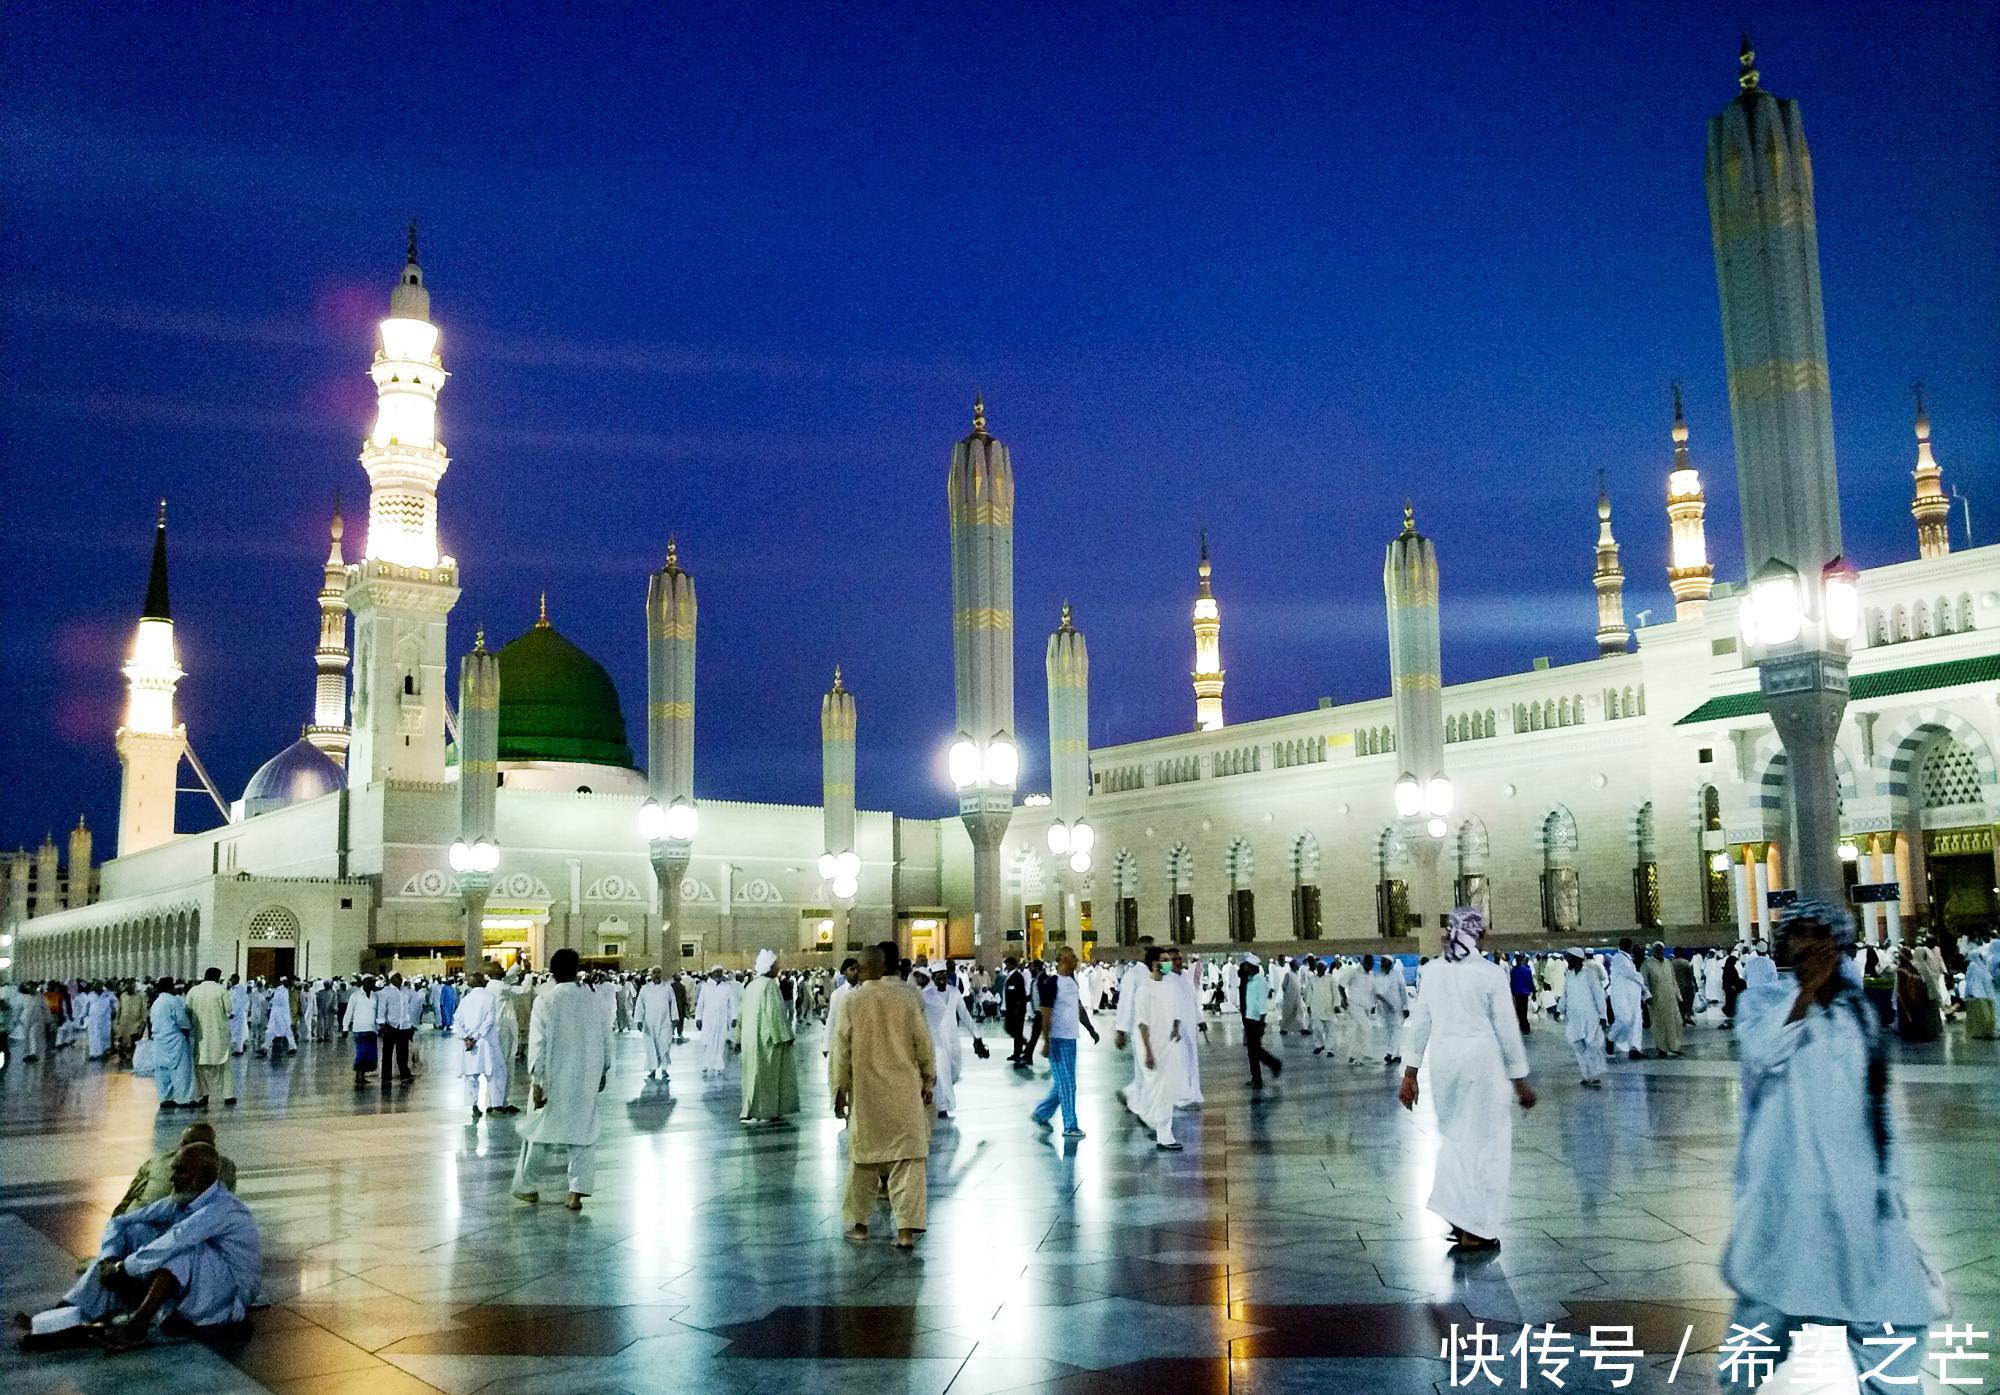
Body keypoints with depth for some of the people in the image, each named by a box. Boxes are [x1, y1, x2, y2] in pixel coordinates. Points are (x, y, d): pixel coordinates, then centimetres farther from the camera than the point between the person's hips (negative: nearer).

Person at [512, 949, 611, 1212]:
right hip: (587, 1079, 2)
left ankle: (525, 1186, 23)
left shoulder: (544, 1001, -9)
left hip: (555, 1080, -2)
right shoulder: (591, 999, -1)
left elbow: (537, 1044, -11)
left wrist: (536, 1082, -9)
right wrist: (603, 1071, 16)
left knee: (539, 1130, 12)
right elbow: (606, 1037, 5)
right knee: (583, 1131, 8)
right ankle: (577, 1192, 3)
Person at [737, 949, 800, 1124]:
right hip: (767, 1038, -7)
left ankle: (750, 1112, 13)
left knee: (753, 1073, 12)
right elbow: (776, 1013, -19)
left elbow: (741, 1014, 14)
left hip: (750, 1038, 7)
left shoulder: (751, 986, 9)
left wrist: (739, 1038, 20)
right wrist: (785, 1035, -14)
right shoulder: (770, 985, -14)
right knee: (768, 1075, 1)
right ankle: (767, 1113, 4)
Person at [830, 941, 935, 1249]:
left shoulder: (851, 1002, -7)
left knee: (863, 1157, 14)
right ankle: (907, 1229, -3)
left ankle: (859, 1223, 24)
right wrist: (928, 1081, 14)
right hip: (905, 1091, 0)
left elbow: (841, 1051, -1)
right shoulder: (907, 998, -6)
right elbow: (923, 1044, 0)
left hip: (865, 1092, 0)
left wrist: (839, 1090, 10)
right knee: (907, 1158, 2)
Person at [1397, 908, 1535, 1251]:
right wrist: (1520, 1079, 5)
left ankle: (1456, 1215, 14)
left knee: (1454, 1135, 21)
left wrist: (1410, 1074, 14)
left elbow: (1419, 1024, 7)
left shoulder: (1433, 971, 4)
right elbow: (1507, 1029, -4)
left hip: (1443, 1059, 4)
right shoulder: (1491, 973, -7)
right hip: (1482, 1059, -4)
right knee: (1486, 1140, 8)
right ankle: (1475, 1231, 11)